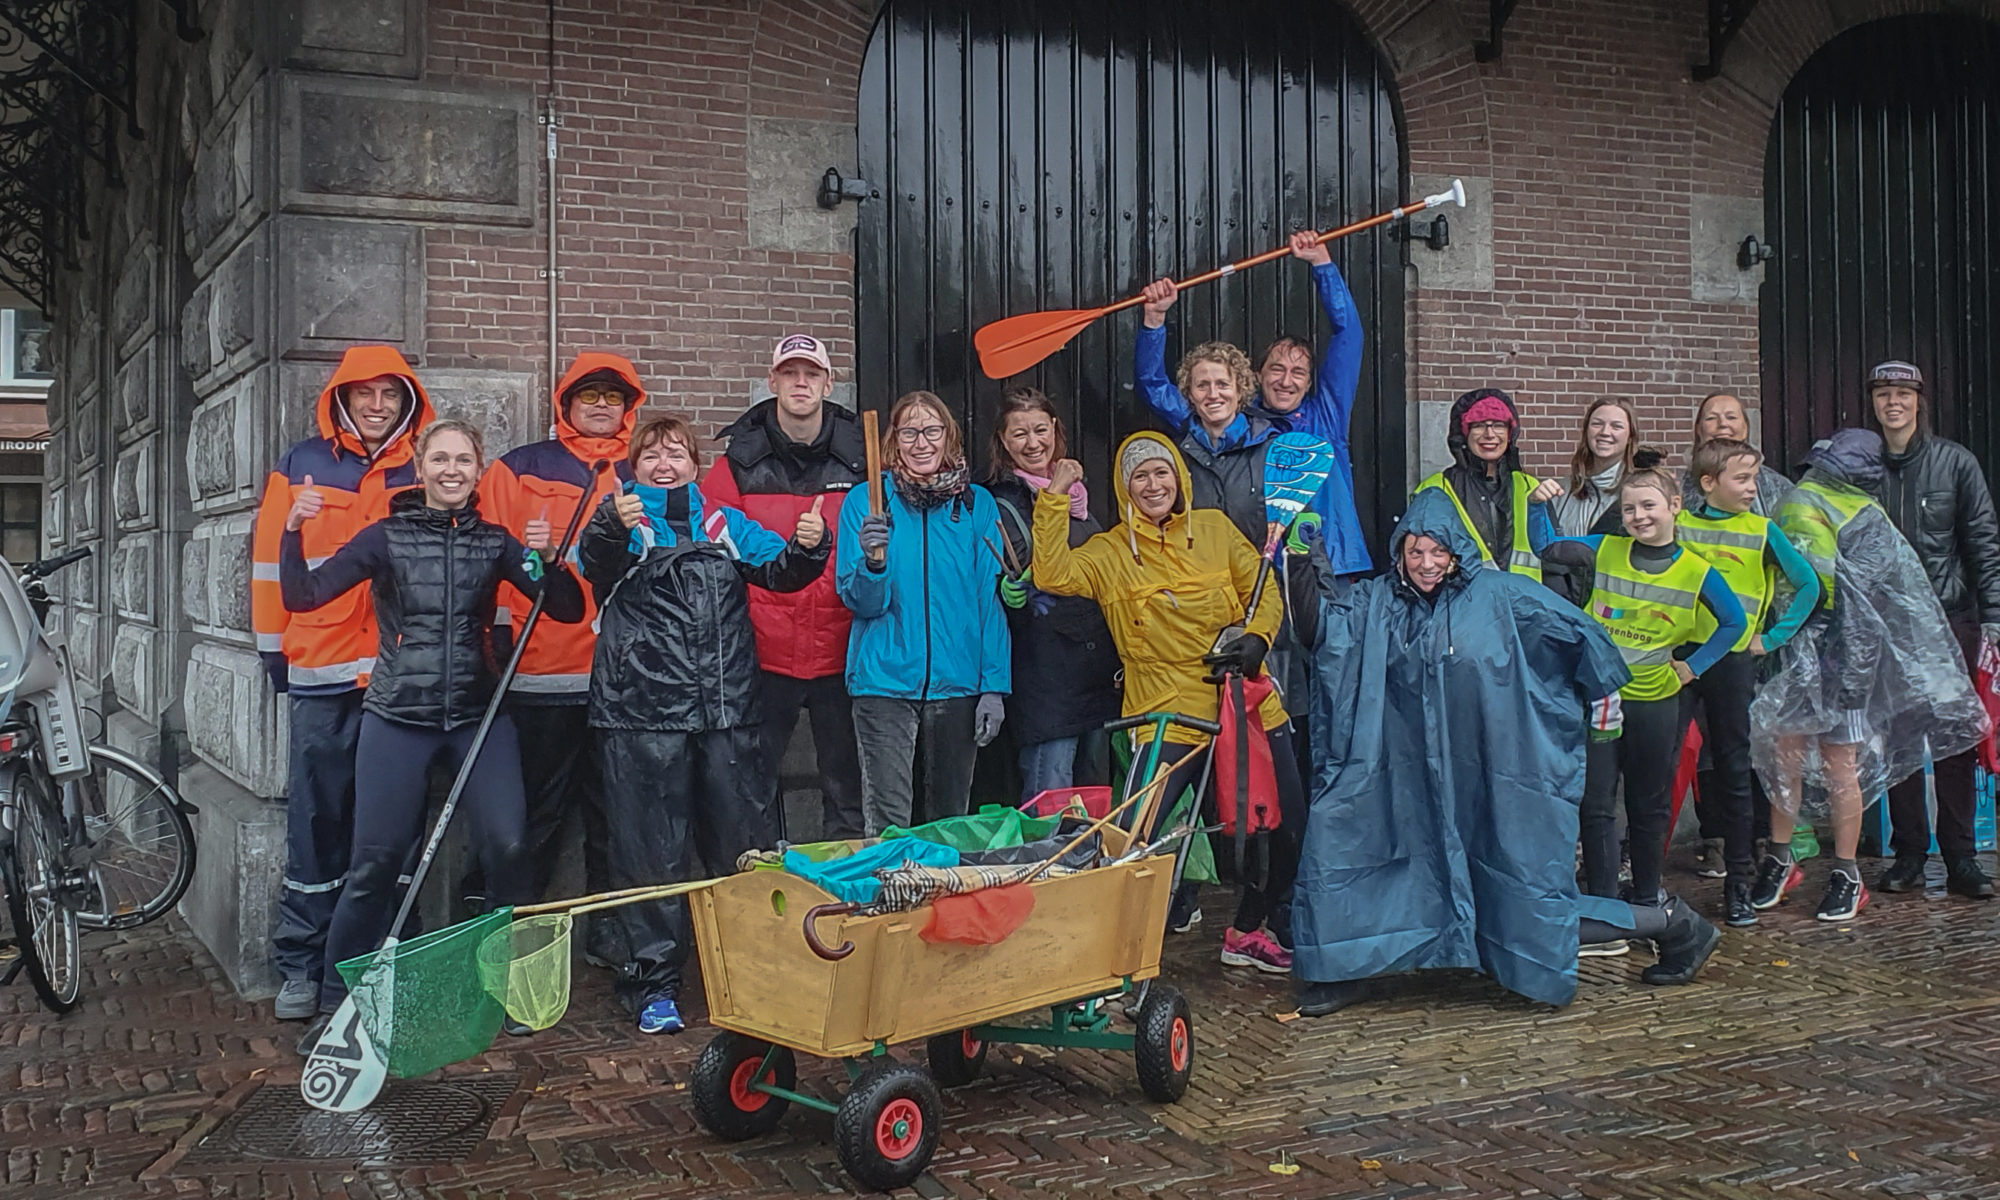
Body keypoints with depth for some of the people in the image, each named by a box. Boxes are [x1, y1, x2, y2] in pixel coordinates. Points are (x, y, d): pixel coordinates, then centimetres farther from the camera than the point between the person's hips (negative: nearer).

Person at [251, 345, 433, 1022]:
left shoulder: (425, 474, 7)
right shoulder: (301, 468, 7)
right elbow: (271, 563, 8)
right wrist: (274, 650, 5)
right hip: (322, 675, 0)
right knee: (317, 821, 2)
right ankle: (300, 966, 11)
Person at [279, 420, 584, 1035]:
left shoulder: (494, 542, 7)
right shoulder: (387, 537, 3)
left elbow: (569, 611, 3)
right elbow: (302, 596, -4)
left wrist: (547, 561, -15)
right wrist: (293, 532, -19)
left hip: (479, 716, 1)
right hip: (398, 716, -1)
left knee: (506, 846, -12)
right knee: (375, 863, -4)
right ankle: (336, 1003, 13)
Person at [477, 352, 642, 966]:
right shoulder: (521, 470, 6)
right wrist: (499, 636, -6)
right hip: (541, 669, -2)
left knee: (613, 806, 9)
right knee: (539, 809, 2)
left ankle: (608, 928, 20)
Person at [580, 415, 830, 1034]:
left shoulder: (726, 524, 15)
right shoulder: (620, 524, 5)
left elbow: (779, 568, 4)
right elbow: (595, 565, -17)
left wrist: (807, 546, -18)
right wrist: (614, 527, -38)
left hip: (729, 710, 3)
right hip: (642, 711, -3)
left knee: (744, 845, 9)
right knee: (652, 853, 2)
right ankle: (653, 983, 13)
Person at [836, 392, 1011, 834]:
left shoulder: (977, 504, 5)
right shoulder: (867, 502, 1)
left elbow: (991, 600, 4)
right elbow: (860, 602, -2)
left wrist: (995, 685, -2)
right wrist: (872, 562, -23)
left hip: (957, 683, 2)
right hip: (885, 682, -2)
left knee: (949, 818, 12)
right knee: (887, 821, -5)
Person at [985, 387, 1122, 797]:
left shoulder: (1076, 490, 16)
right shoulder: (998, 504, -4)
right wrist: (1014, 588, -30)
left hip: (1099, 663, 7)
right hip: (1044, 668, -7)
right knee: (1049, 802, -7)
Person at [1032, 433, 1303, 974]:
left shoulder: (1215, 528, 11)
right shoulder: (1109, 553, 3)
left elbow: (1265, 589, 12)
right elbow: (1053, 575, -14)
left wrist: (1257, 637, -7)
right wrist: (1054, 499, -16)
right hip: (1168, 716, -3)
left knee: (1289, 825, 12)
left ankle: (1250, 931, 32)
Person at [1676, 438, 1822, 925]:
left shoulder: (1763, 530, 2)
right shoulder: (1677, 524, 3)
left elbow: (1808, 584, 5)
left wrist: (1773, 637, 1)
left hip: (1733, 660, 0)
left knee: (1734, 771, 6)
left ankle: (1739, 882, 14)